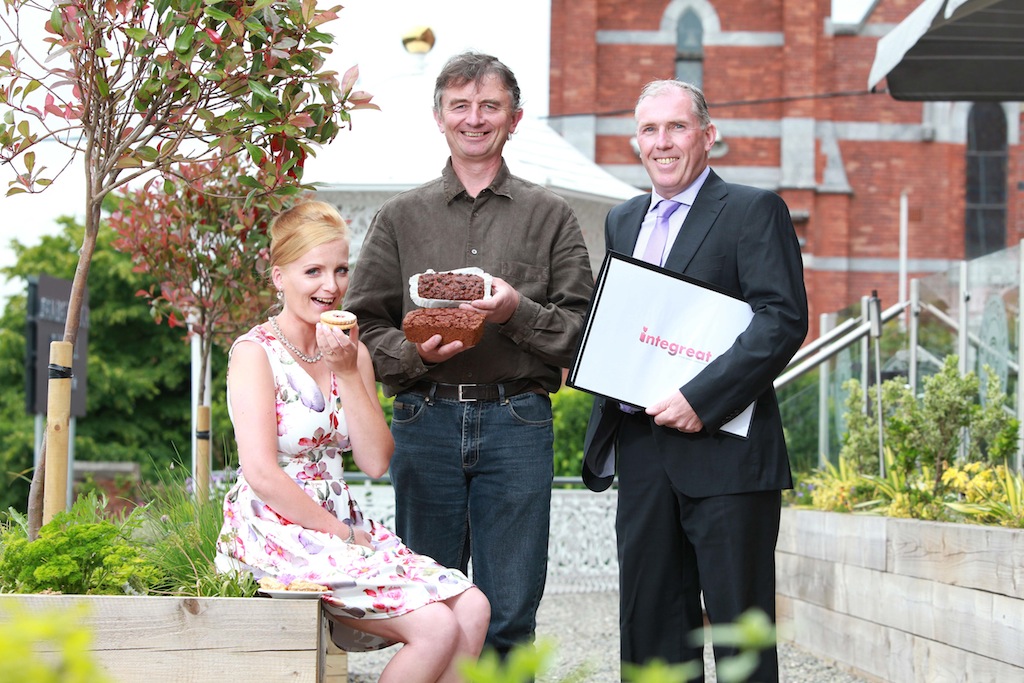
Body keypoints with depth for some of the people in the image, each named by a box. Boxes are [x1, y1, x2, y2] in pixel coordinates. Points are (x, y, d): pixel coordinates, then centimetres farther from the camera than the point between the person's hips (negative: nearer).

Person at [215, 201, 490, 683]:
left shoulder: (349, 351, 12)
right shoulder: (256, 353, -8)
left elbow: (377, 462, 2)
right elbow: (262, 475, -17)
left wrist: (347, 372, -7)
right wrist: (341, 534, -13)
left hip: (342, 525, 7)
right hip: (278, 532, -7)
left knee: (472, 608, -13)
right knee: (435, 627, -23)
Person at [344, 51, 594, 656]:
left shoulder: (550, 216, 10)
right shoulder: (402, 218, 12)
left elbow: (581, 327, 3)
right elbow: (364, 327, 7)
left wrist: (518, 312, -14)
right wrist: (413, 352, -12)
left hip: (517, 422, -1)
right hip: (425, 420, 1)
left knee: (510, 614, -2)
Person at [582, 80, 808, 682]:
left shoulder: (754, 210, -2)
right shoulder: (623, 221, 19)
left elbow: (784, 319, -13)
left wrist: (700, 399, -20)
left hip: (724, 449, -6)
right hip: (641, 451, 7)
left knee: (739, 623, -3)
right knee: (649, 621, 9)